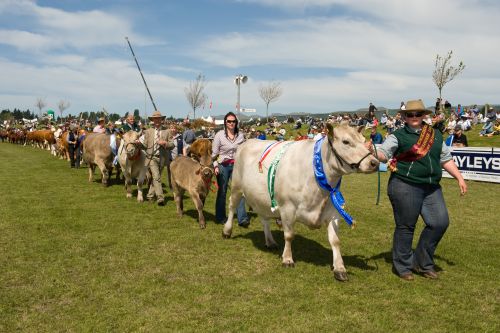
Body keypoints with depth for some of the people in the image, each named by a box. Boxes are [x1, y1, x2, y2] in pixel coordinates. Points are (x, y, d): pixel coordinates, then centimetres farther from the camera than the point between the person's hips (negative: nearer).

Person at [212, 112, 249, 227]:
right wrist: (215, 166, -10)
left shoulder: (240, 135, 5)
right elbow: (214, 153, -2)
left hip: (236, 166, 2)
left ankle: (242, 218, -7)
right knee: (222, 191, 8)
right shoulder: (219, 135, -3)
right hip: (223, 166, -2)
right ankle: (220, 217, 22)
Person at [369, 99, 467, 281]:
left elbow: (446, 159, 20)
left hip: (432, 188, 6)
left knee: (440, 222, 2)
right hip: (405, 186, -5)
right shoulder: (398, 136, -1)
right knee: (405, 226, 1)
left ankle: (423, 262, 22)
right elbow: (384, 153, -13)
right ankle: (402, 266, 19)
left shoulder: (436, 135, 14)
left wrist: (459, 178, 15)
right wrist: (372, 151, -34)